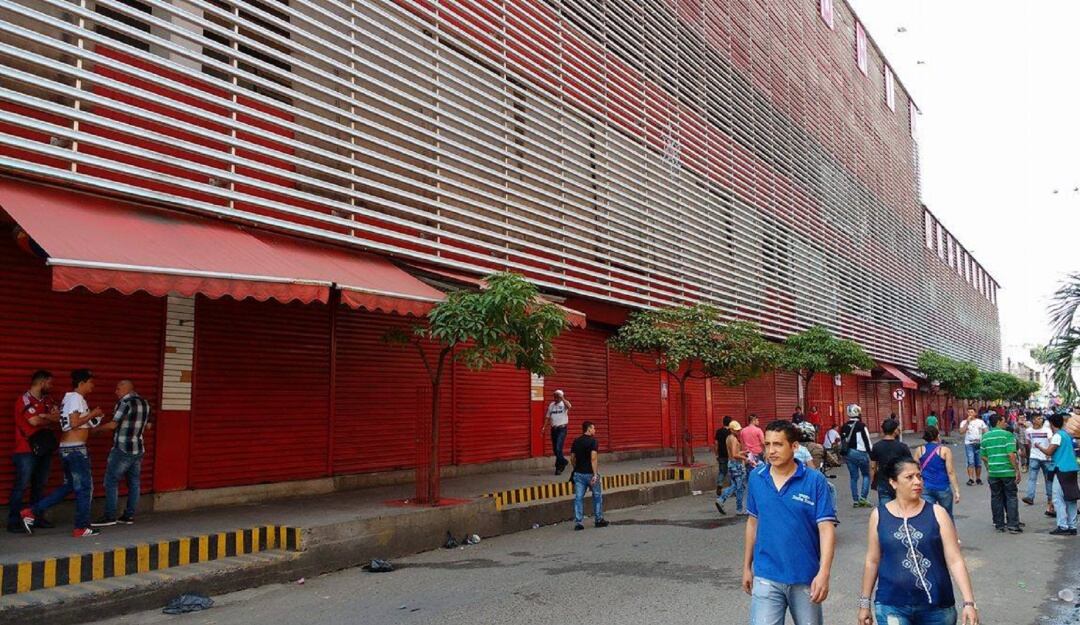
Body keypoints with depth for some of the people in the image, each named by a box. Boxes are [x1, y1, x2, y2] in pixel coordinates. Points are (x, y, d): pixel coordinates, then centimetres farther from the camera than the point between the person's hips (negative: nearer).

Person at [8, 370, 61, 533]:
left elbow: (58, 416, 1)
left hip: (44, 449, 7)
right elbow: (34, 421, -18)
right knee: (21, 486, -4)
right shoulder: (24, 399, -9)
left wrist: (43, 416, -16)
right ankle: (13, 522, 0)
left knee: (39, 485, 11)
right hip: (26, 451, -7)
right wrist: (50, 419, -1)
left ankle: (37, 518, 18)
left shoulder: (46, 400, 13)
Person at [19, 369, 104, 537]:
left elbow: (71, 423, 17)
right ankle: (82, 527, 4)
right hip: (76, 448, -10)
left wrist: (91, 420, 13)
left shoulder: (69, 398, 18)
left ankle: (31, 512, 14)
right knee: (85, 487, -1)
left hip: (67, 448, 10)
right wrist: (92, 414, -10)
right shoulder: (76, 398, -12)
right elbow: (75, 423, -21)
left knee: (68, 486, 17)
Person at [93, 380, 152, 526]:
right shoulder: (145, 403, 12)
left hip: (122, 449, -8)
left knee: (111, 482, -2)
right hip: (138, 448, 8)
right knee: (134, 482, 8)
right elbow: (148, 425, 19)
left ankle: (109, 516, -2)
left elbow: (113, 424, -13)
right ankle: (129, 515, 11)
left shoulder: (125, 402, -12)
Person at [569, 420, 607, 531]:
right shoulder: (592, 441, -11)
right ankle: (598, 520, 19)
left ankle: (578, 522, 0)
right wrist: (595, 474, -22)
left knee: (578, 498, 4)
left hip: (578, 473, 5)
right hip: (590, 473, -5)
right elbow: (593, 458, -20)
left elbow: (572, 458, 11)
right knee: (597, 496, 12)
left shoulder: (576, 441, 8)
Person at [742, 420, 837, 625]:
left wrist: (824, 573, -22)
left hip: (805, 578, -1)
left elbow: (827, 528, -13)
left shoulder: (815, 481, -11)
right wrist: (747, 566, 13)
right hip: (766, 578, 1)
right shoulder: (756, 478, -1)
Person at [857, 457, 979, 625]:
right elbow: (872, 561, 5)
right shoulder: (879, 515, -2)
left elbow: (955, 560, -5)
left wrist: (969, 602, -13)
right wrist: (864, 603, 8)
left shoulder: (937, 513, -4)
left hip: (937, 606, 1)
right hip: (891, 605, -1)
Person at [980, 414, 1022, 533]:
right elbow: (1011, 454, -16)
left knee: (996, 498, 11)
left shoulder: (985, 437, 7)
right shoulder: (1007, 435, -10)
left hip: (993, 472, 4)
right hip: (1008, 471, -4)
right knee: (1011, 497, 4)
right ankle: (1013, 524, 3)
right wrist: (1017, 470, -10)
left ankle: (999, 524, 16)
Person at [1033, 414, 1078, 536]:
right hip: (1072, 469, 9)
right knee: (1070, 499, 10)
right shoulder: (1067, 434, 15)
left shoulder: (1057, 436, -11)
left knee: (1058, 499, -4)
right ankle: (1072, 526, 13)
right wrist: (1051, 442, 24)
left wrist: (1039, 446, 2)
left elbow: (1049, 452, -14)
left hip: (1062, 470, -8)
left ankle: (1062, 526, -7)